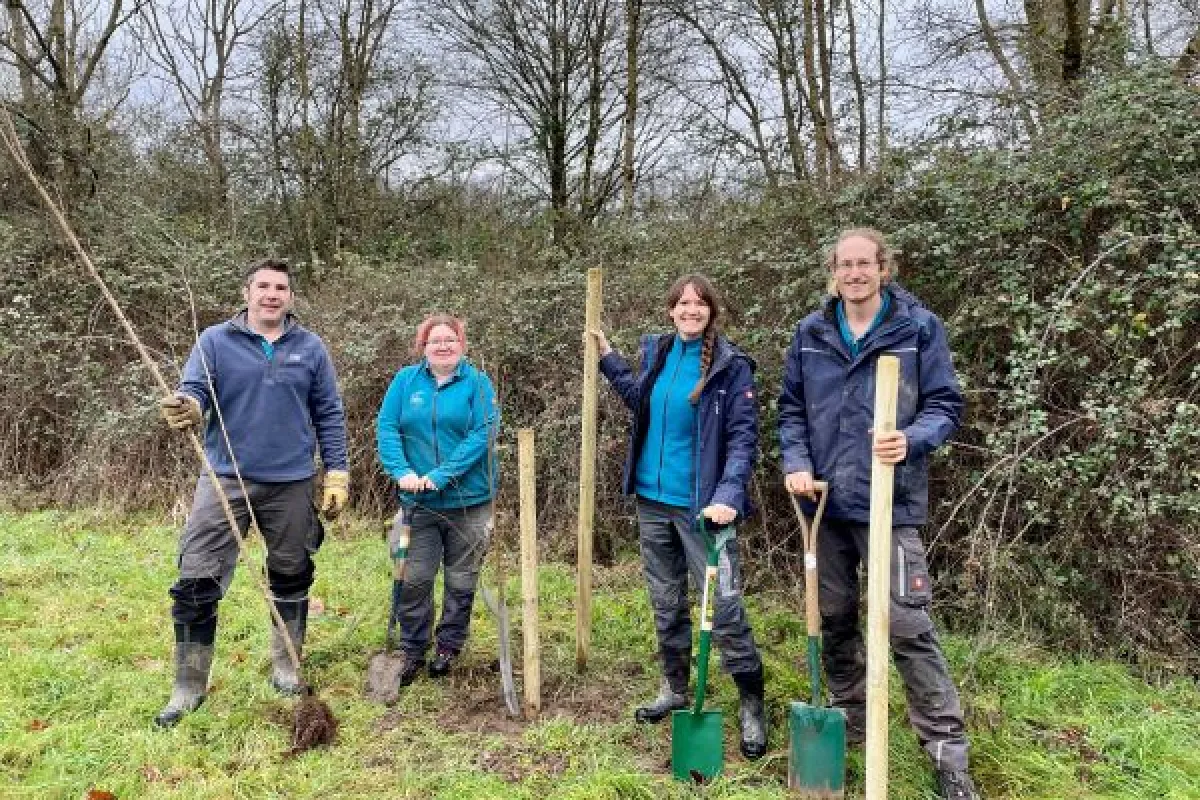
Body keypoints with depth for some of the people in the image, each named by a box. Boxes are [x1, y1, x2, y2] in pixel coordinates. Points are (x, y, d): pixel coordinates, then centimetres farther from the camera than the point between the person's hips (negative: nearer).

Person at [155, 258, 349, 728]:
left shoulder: (311, 348, 4)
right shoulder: (215, 341, 1)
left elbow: (329, 415, 6)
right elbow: (193, 391, -7)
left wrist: (336, 474, 0)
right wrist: (186, 407, -32)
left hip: (292, 483, 1)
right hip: (226, 479, -1)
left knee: (291, 578, 12)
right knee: (197, 582, -3)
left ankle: (286, 667, 30)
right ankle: (189, 686, 11)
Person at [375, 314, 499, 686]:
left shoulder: (478, 382, -3)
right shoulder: (406, 380, 4)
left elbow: (483, 434, -14)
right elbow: (386, 428, -2)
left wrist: (442, 474, -22)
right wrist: (402, 471, -19)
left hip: (468, 500, -1)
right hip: (418, 501, 1)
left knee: (461, 581, 11)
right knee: (414, 579, 4)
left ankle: (449, 646, 29)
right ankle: (412, 651, 21)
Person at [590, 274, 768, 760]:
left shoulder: (731, 366, -10)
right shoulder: (656, 352, 6)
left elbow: (743, 437, -14)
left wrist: (728, 495, -27)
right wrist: (607, 357, 23)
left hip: (700, 505, -6)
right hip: (652, 500, 6)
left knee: (725, 607, -4)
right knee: (666, 604, 17)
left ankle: (752, 706, 13)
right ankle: (675, 689, 33)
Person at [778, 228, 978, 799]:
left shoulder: (919, 327, -3)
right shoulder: (810, 333, 6)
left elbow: (946, 405, -2)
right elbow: (791, 408, 11)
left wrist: (911, 440, -22)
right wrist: (796, 463, -5)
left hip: (889, 501, -4)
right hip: (825, 500, 4)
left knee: (907, 626, -5)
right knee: (834, 618, 15)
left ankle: (947, 751, 8)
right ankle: (849, 718, 34)